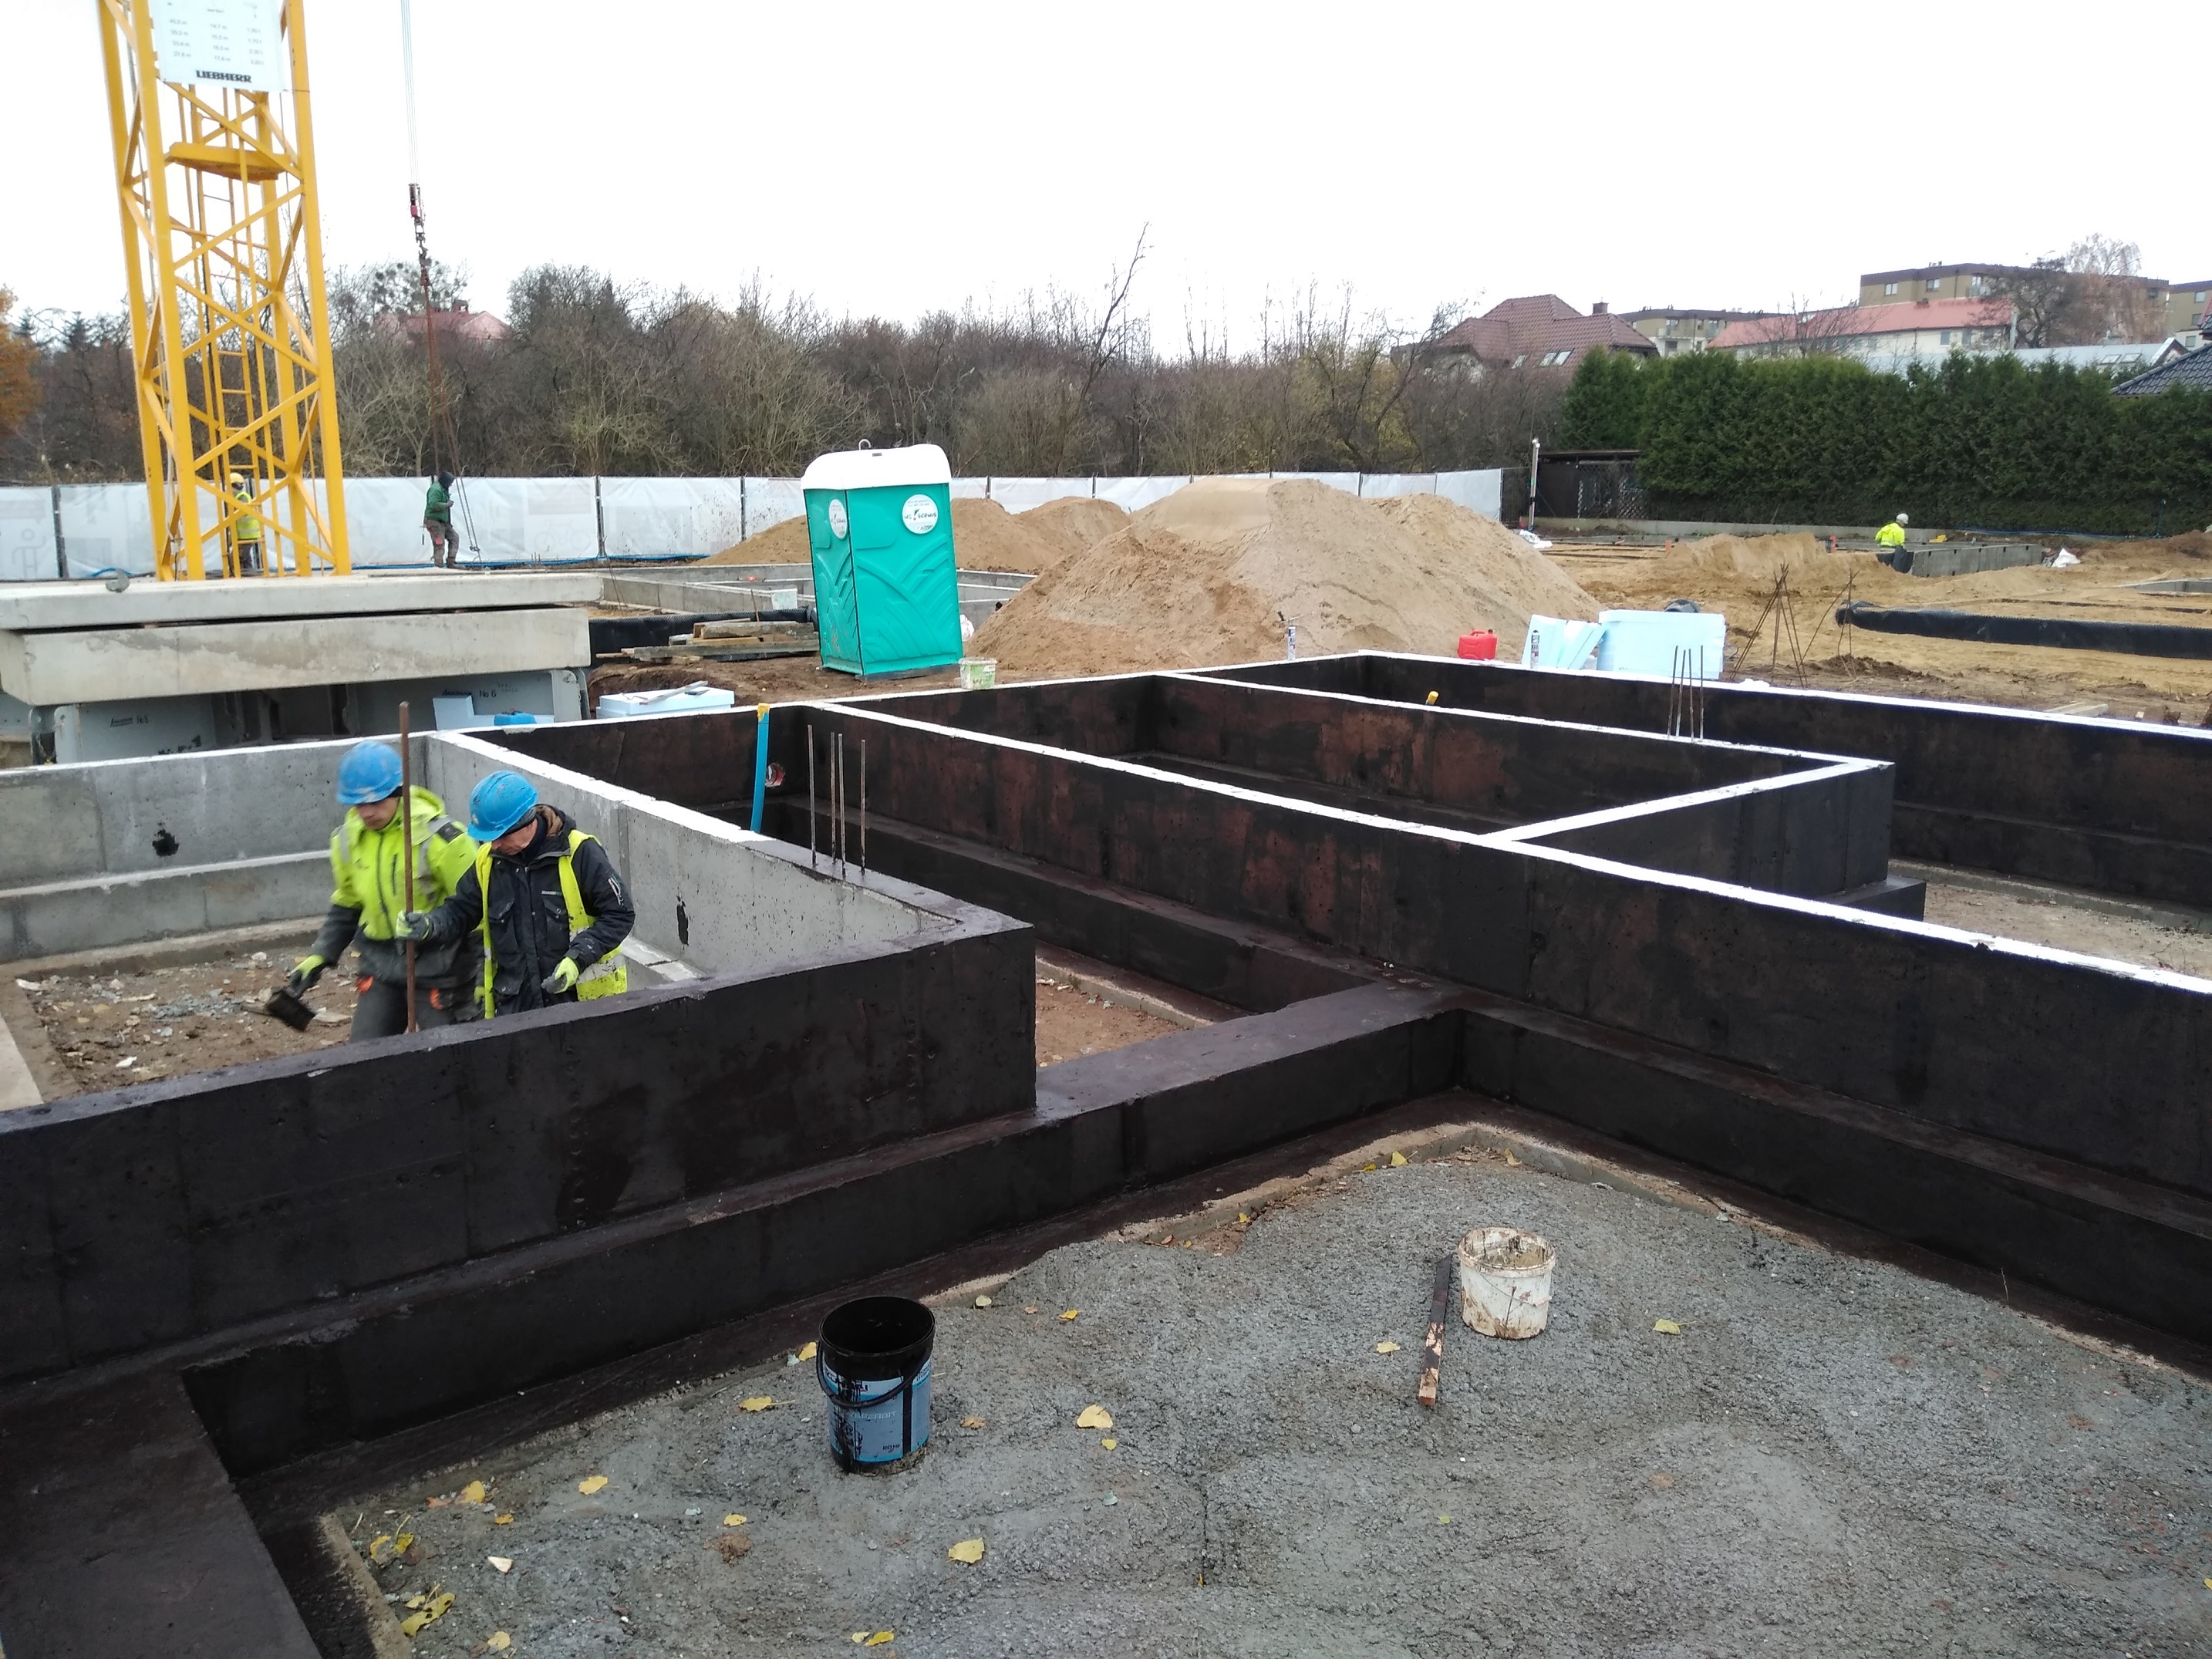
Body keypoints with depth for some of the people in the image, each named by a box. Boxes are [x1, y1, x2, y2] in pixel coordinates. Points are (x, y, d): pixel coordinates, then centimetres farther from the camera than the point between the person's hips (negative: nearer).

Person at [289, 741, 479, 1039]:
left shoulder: (437, 837, -17)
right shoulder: (347, 840, 3)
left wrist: (483, 979, -13)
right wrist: (318, 956, 11)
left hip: (437, 965, -6)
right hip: (382, 964, 6)